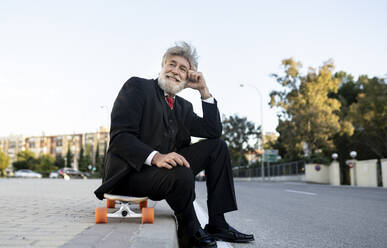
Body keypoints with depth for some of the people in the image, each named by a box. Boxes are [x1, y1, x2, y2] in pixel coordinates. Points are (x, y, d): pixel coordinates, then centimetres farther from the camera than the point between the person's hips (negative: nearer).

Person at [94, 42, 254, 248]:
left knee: (218, 146, 0)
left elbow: (213, 131, 9)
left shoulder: (183, 106, 17)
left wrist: (204, 90, 5)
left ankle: (217, 224, -2)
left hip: (165, 167, 8)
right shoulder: (137, 86, -4)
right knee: (181, 174, -36)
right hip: (130, 171, -7)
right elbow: (119, 135, -16)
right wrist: (155, 157, -33)